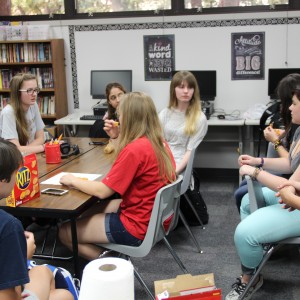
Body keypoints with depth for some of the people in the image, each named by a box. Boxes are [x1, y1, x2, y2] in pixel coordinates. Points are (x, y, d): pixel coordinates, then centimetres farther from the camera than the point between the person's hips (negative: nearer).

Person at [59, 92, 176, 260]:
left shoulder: (134, 150, -25)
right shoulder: (159, 142, 0)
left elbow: (102, 191, -21)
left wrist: (73, 181, -4)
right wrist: (119, 137, 4)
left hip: (138, 226, -9)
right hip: (156, 216, 9)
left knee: (65, 232, 2)